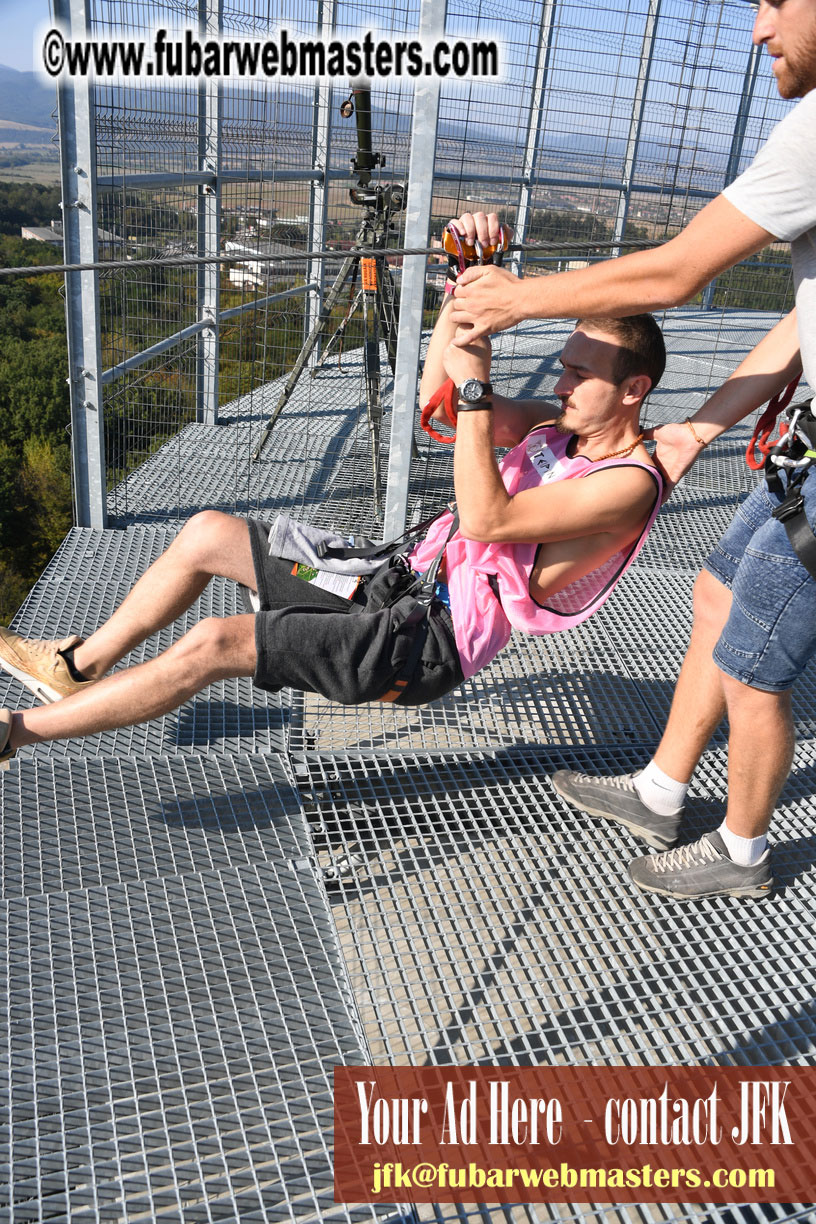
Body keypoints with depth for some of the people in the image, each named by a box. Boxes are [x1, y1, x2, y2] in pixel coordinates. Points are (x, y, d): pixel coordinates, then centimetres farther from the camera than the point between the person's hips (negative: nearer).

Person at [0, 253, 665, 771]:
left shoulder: (629, 483, -16)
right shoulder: (559, 426, 10)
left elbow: (485, 520, -27)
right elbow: (436, 396, 9)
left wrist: (476, 386, -25)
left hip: (430, 641, -9)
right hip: (409, 579, 9)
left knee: (212, 643, -20)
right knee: (208, 533, 7)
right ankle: (77, 666, 22)